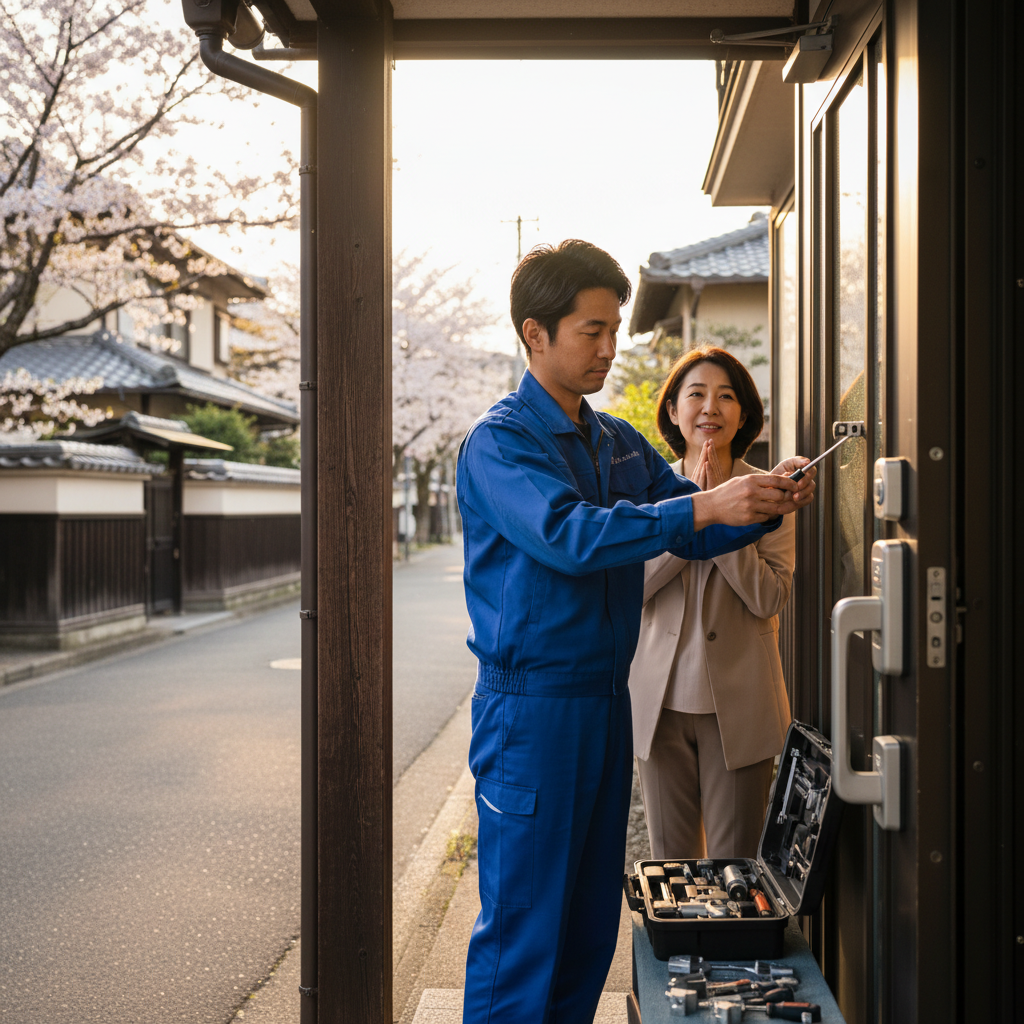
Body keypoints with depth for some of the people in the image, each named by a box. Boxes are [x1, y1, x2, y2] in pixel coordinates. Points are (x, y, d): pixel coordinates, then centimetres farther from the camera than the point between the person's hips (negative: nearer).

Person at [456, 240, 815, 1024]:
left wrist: (765, 505, -7)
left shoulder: (622, 444, 14)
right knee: (521, 926, -2)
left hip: (606, 699, 8)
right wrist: (704, 507, -31)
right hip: (531, 704, -7)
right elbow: (568, 535, -26)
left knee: (591, 923, 14)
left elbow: (694, 534, 13)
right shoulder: (499, 442, -10)